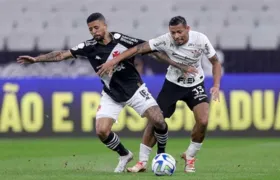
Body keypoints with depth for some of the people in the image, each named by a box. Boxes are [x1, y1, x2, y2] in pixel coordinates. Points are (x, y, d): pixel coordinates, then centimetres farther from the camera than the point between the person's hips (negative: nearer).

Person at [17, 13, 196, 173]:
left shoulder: (122, 40, -19)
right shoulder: (90, 47, -11)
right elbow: (63, 54, -9)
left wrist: (180, 65, -15)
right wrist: (36, 59, -17)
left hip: (134, 89, -2)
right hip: (111, 95, 2)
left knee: (158, 121, -17)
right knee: (102, 131, -13)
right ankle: (125, 156, 16)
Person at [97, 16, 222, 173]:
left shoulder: (200, 40, -22)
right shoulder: (166, 40, -24)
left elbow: (215, 62, -8)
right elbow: (139, 48, -25)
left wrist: (216, 86, -21)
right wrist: (113, 61, -33)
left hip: (195, 85, 0)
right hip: (172, 84, 0)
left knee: (203, 121, -19)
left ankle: (190, 156, 6)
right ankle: (142, 162, 8)